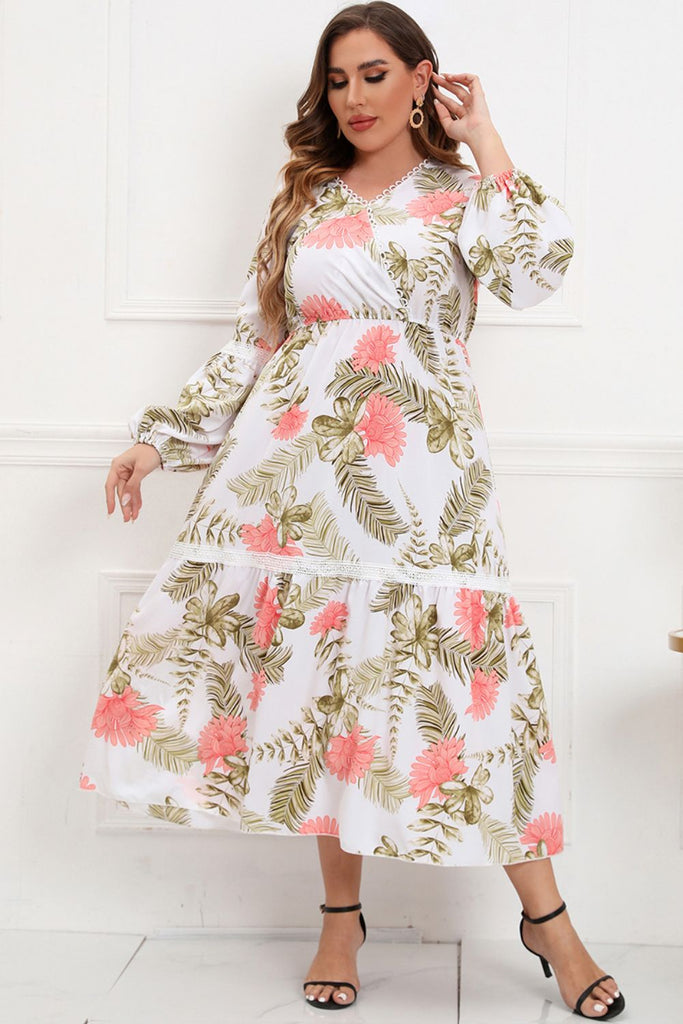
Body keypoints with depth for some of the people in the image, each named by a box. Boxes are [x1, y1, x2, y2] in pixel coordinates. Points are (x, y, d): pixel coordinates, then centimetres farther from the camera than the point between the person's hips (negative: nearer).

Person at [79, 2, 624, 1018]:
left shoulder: (465, 195, 7)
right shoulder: (303, 200, 15)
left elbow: (537, 272, -15)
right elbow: (253, 343, 15)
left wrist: (483, 140, -5)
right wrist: (158, 437, 10)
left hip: (421, 471, -3)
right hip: (300, 459, 3)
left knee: (465, 669, -5)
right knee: (321, 667, 3)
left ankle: (546, 915, 11)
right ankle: (341, 913, 19)